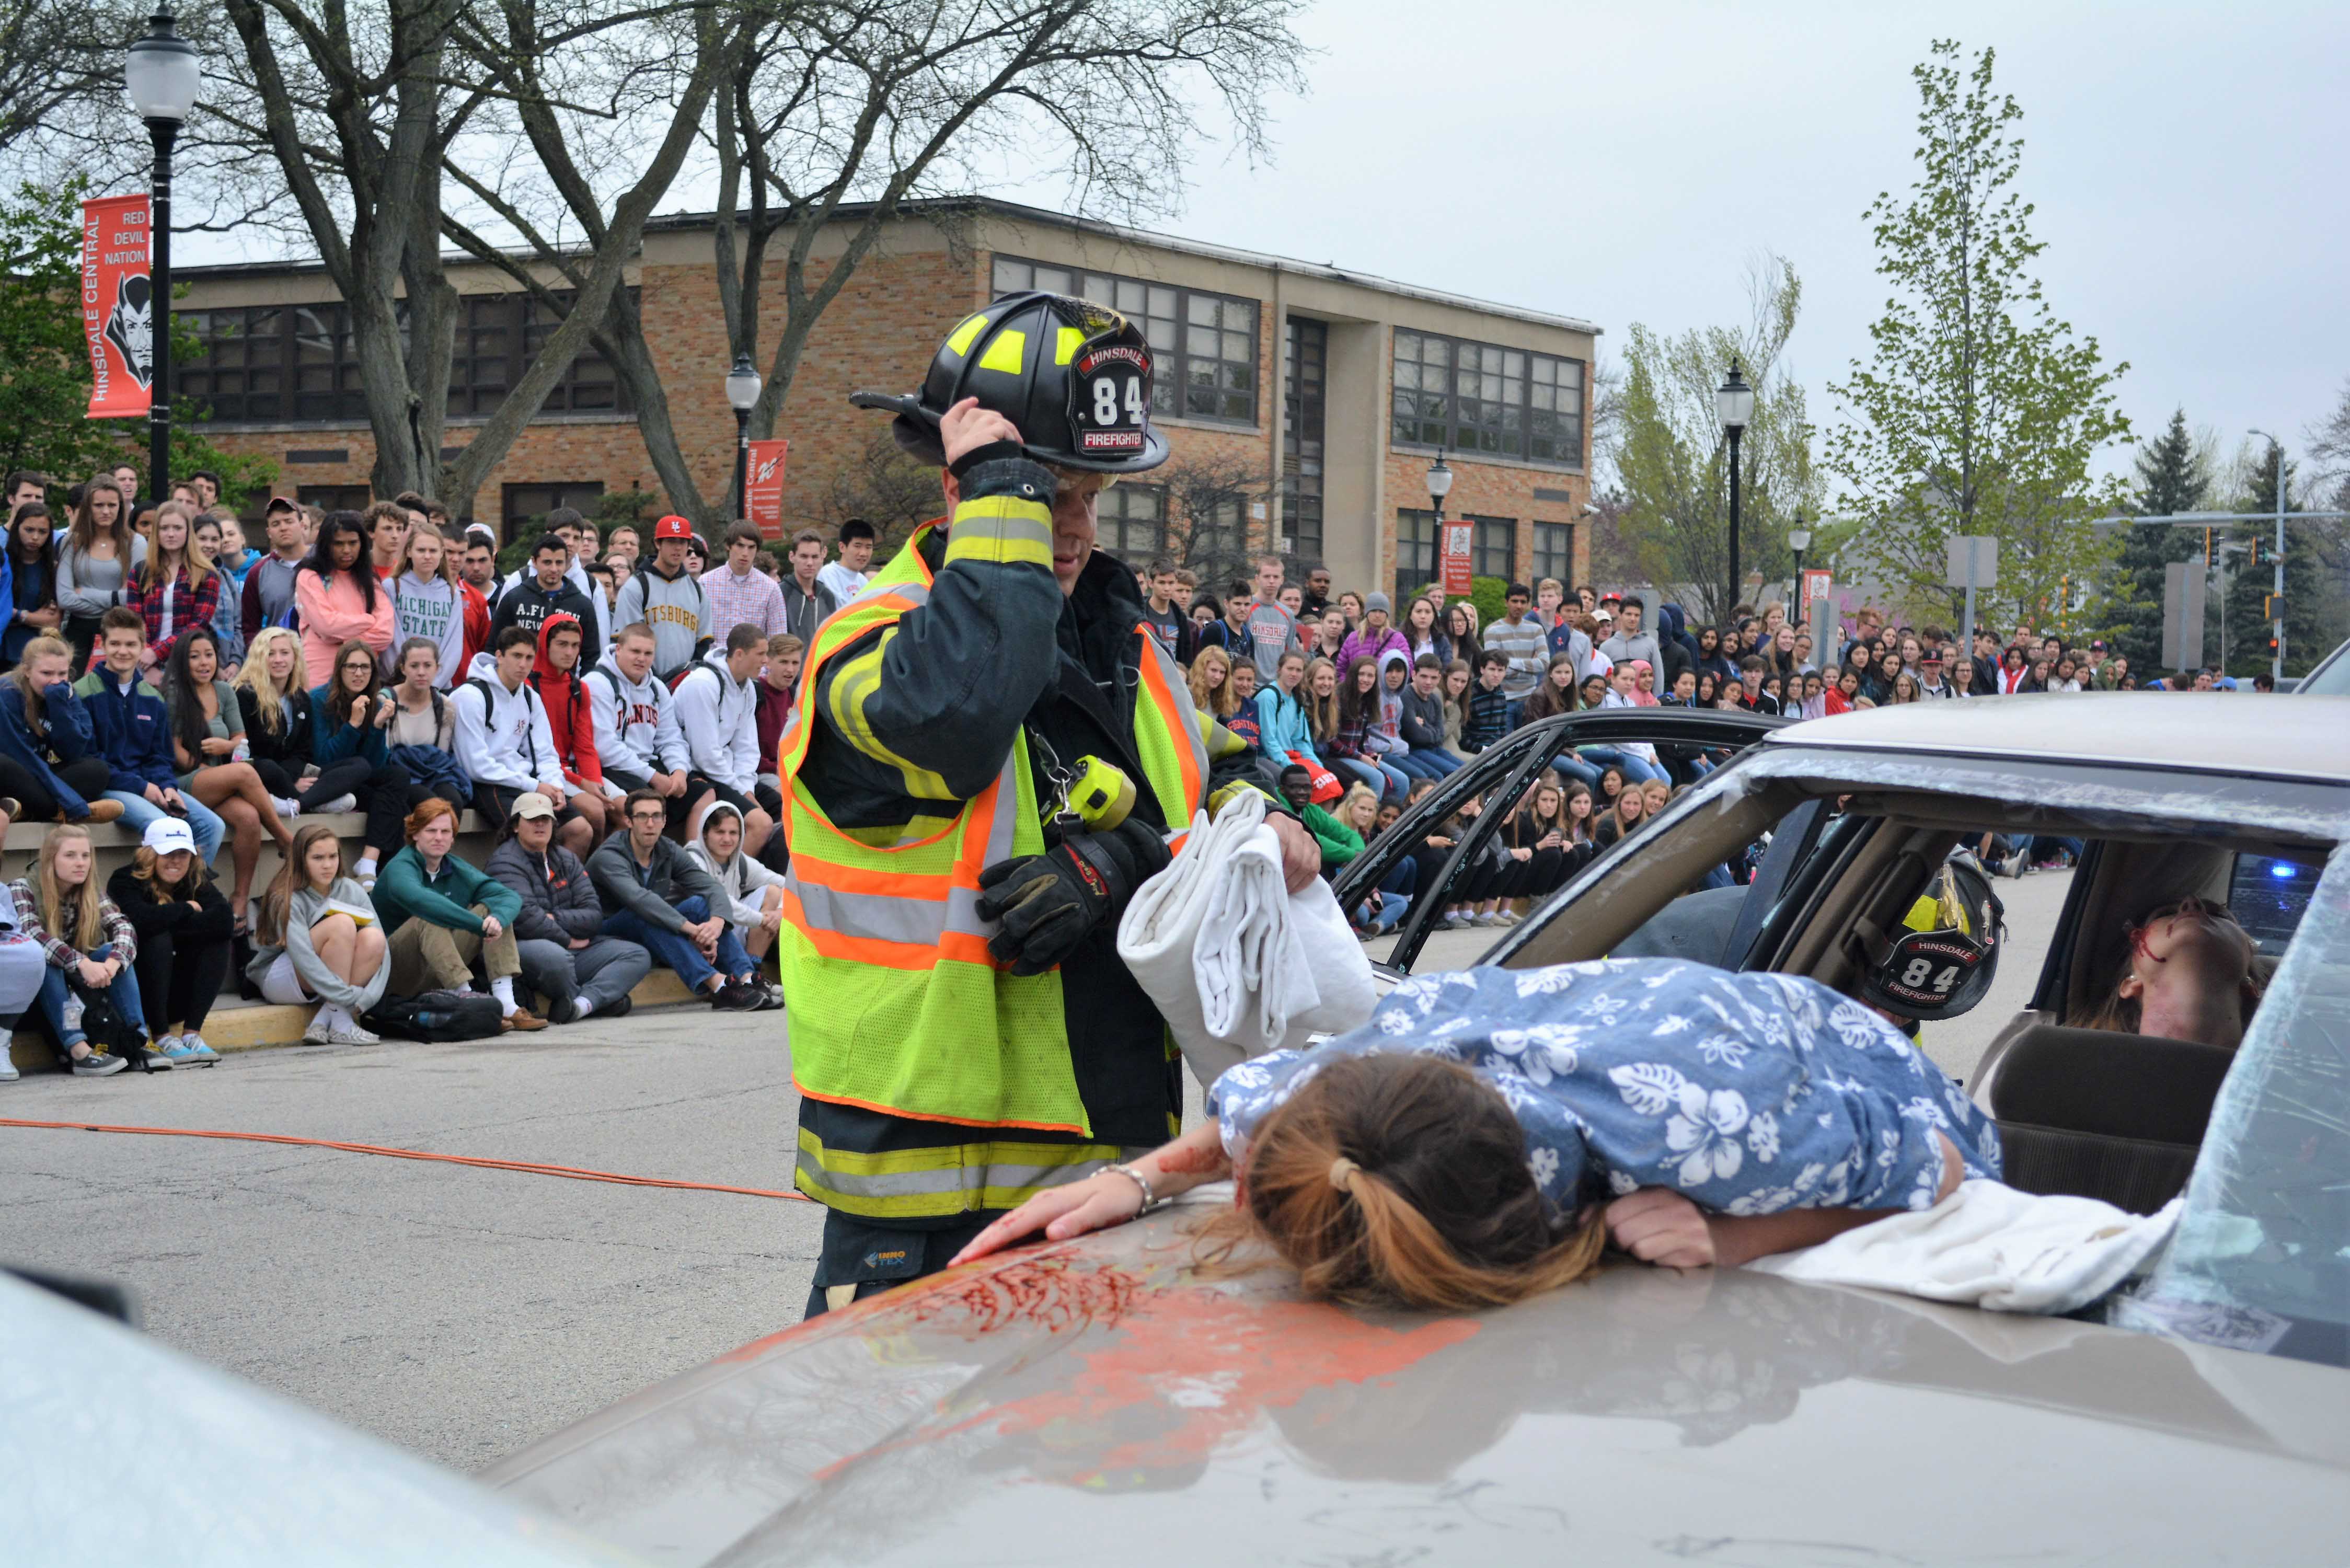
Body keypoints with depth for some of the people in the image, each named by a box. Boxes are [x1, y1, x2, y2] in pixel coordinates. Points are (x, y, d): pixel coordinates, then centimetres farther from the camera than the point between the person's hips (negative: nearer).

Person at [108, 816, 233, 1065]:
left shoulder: (197, 883, 3)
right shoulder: (125, 881, -10)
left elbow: (225, 921, -19)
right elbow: (143, 919, -33)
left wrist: (169, 924, -23)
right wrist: (187, 908, -16)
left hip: (178, 997, 5)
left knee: (219, 939, -14)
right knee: (158, 940, -28)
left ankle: (192, 1033, -19)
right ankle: (162, 1038, -25)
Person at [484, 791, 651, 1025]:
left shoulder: (566, 859, 18)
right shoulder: (505, 861, -4)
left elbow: (594, 916, 7)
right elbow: (525, 917, -18)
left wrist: (554, 918, -10)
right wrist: (568, 940, -7)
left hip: (571, 950, 8)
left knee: (638, 956, -8)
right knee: (554, 956, -42)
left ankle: (584, 1002, -32)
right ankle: (600, 1000, -13)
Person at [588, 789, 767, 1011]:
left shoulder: (668, 851, 2)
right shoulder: (609, 857, -18)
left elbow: (713, 887, -8)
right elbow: (639, 899, -36)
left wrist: (717, 922, -31)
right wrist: (692, 929, -43)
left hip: (652, 943, 6)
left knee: (700, 904, -15)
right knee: (645, 916, -35)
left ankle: (747, 979, -31)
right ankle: (718, 987, -46)